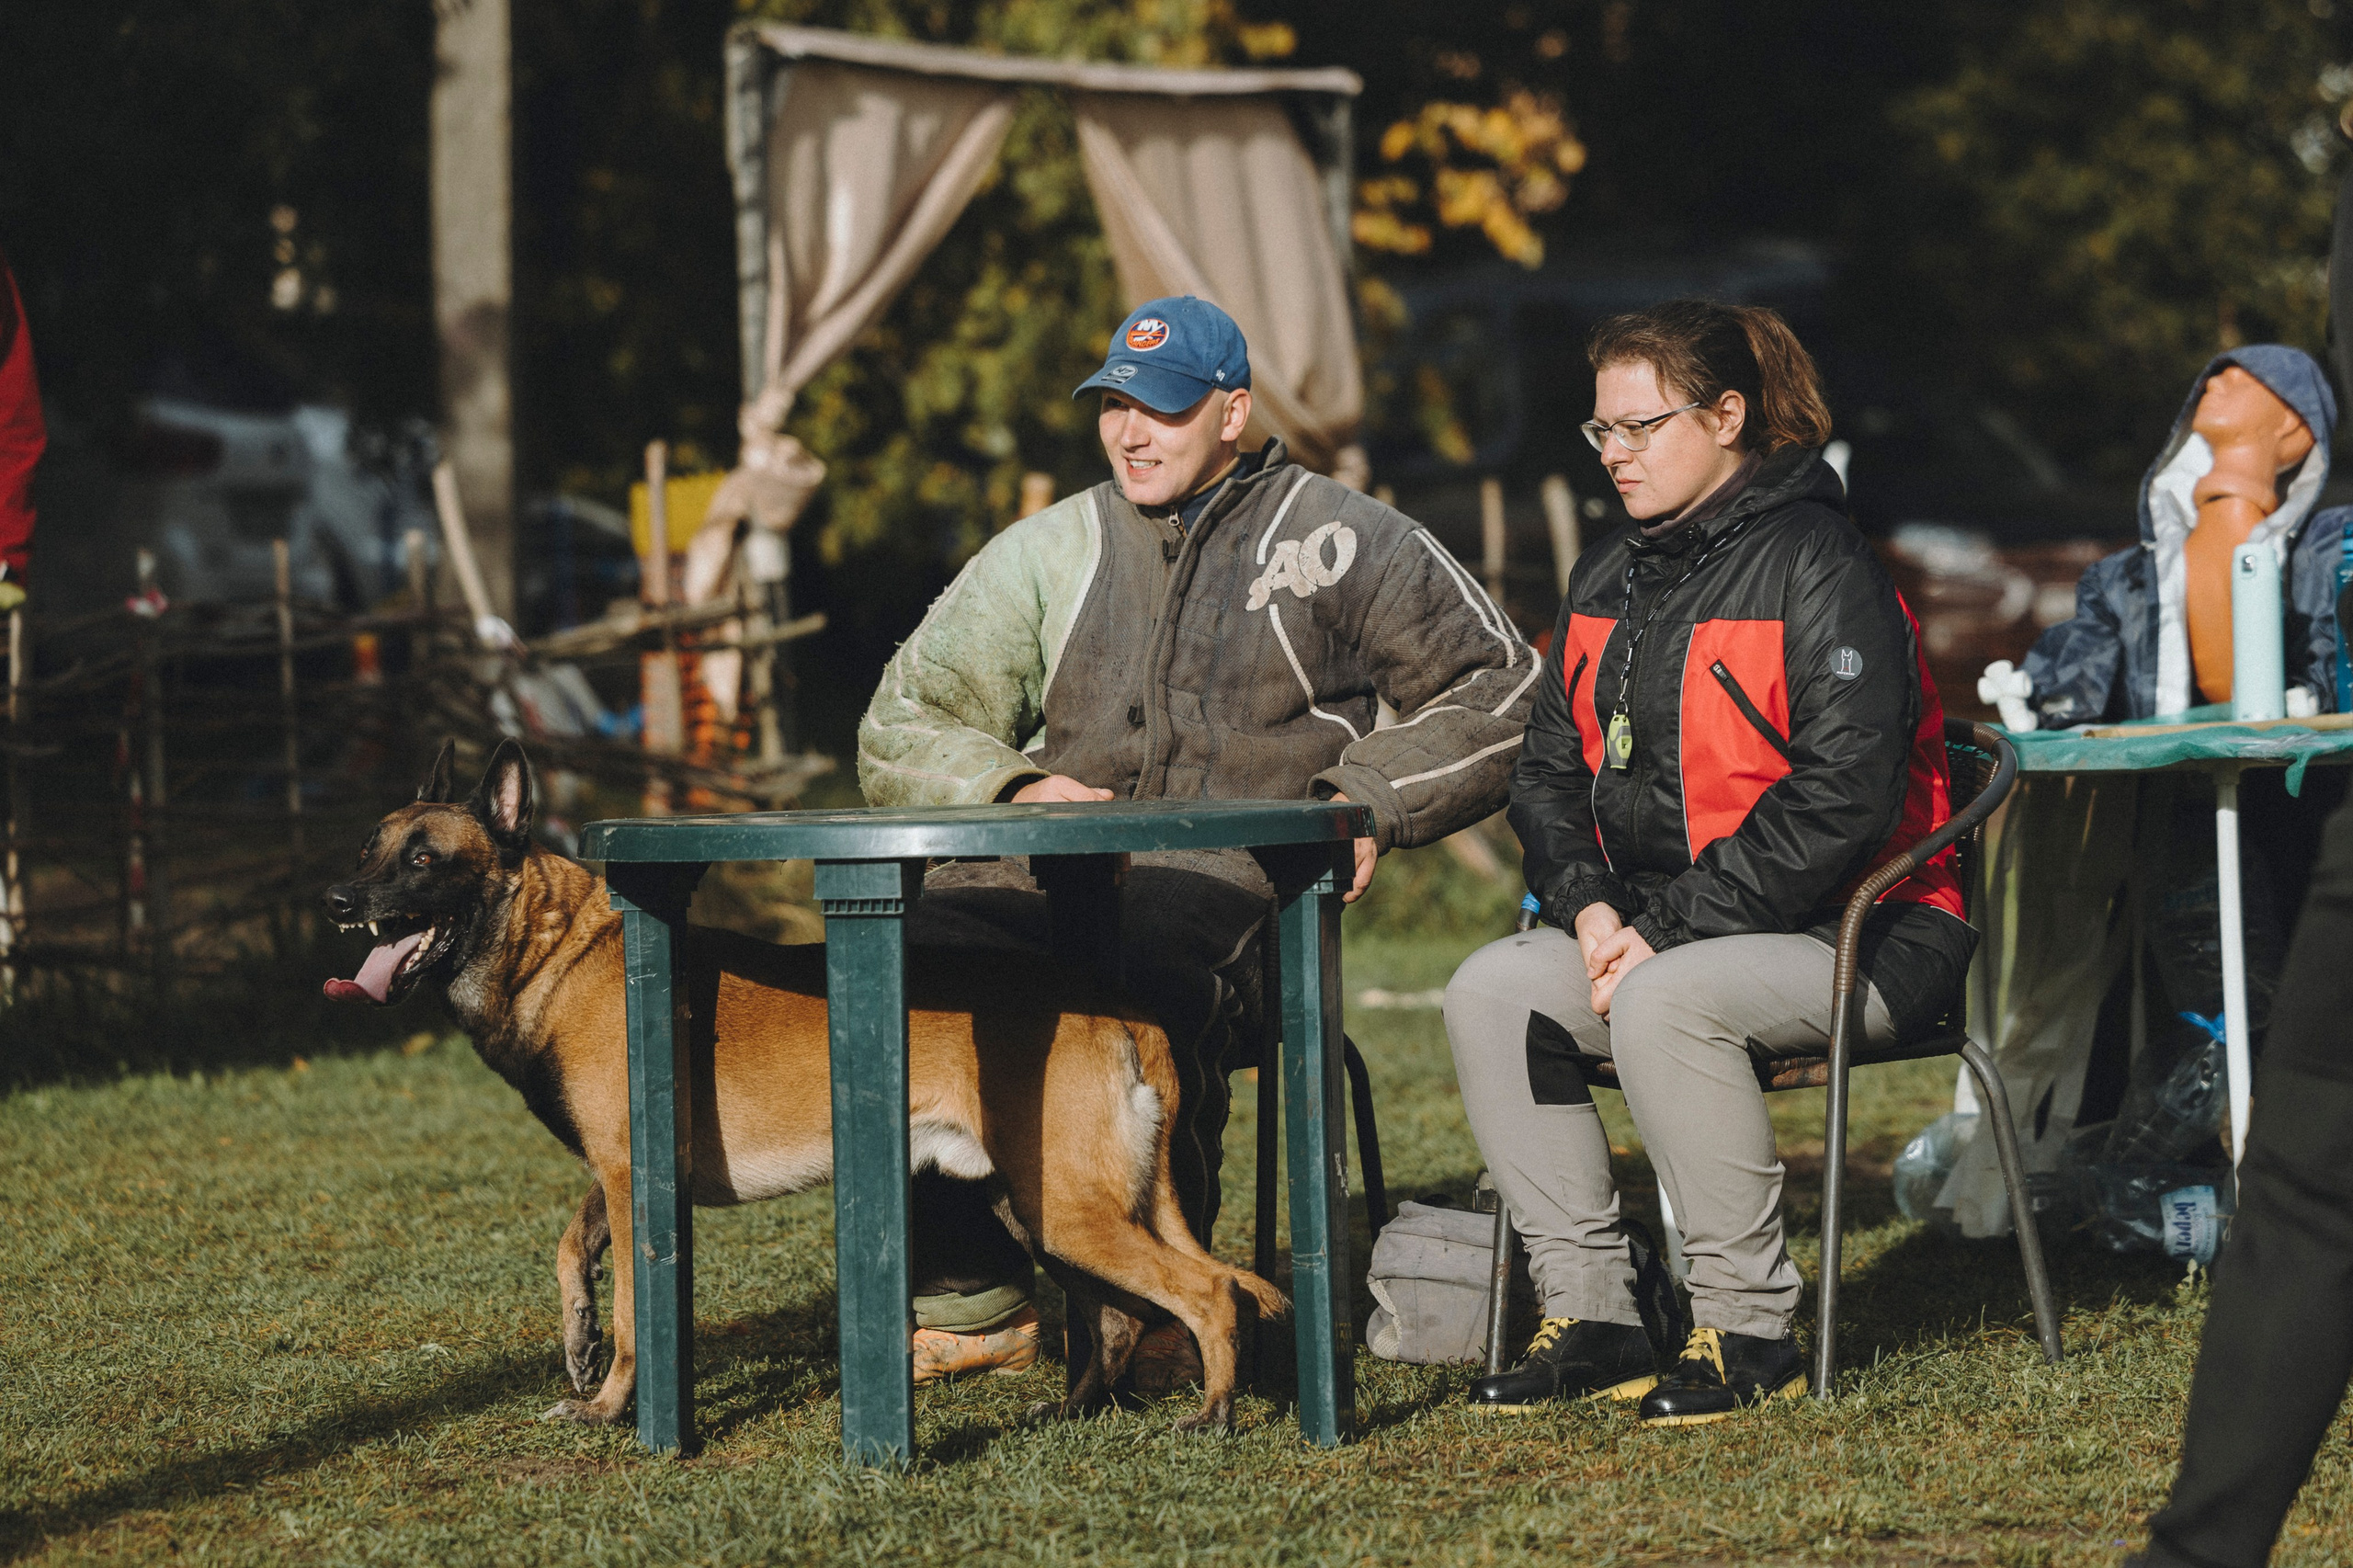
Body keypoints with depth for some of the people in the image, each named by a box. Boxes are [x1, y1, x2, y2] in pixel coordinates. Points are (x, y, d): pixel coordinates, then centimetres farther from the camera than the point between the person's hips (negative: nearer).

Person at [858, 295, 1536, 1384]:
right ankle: (969, 1303, -18)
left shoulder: (1337, 540, 12)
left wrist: (1376, 799, -1)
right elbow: (901, 729, 19)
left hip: (1237, 884, -3)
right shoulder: (1047, 552, 20)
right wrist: (1014, 789, -1)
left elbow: (1496, 688, 14)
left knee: (1153, 961, -41)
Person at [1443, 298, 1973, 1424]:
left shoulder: (1817, 571, -12)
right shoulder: (1607, 583, 14)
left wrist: (1666, 932, -21)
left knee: (1664, 1002, -34)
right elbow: (1551, 769, 16)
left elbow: (1841, 799, -21)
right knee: (1490, 991, -14)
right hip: (1648, 924, 8)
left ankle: (1747, 1329, -23)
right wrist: (1589, 906, -5)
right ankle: (1593, 1310, -10)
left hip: (1855, 931, -8)